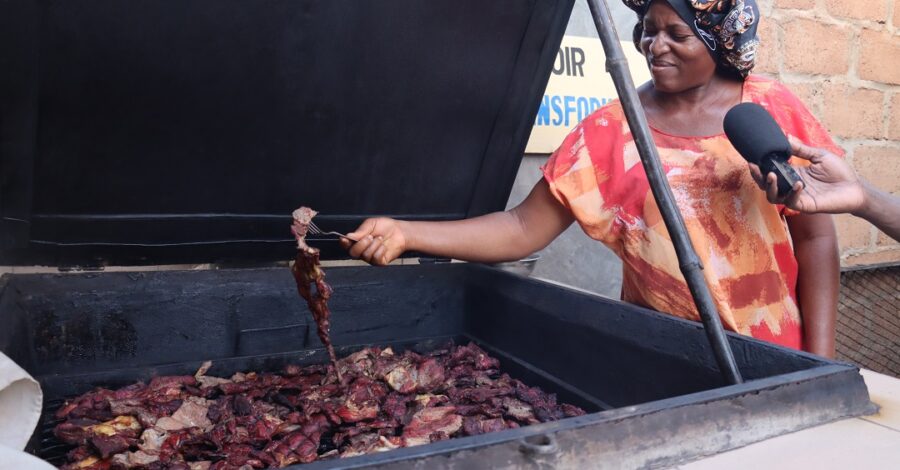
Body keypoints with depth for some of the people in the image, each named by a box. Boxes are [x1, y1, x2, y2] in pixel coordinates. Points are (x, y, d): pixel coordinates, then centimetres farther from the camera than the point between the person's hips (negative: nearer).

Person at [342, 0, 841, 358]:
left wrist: (820, 362, -6)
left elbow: (815, 235, -1)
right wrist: (405, 233, -21)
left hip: (773, 353, 2)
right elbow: (523, 229, -10)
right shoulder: (610, 131, -7)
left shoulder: (772, 108, -3)